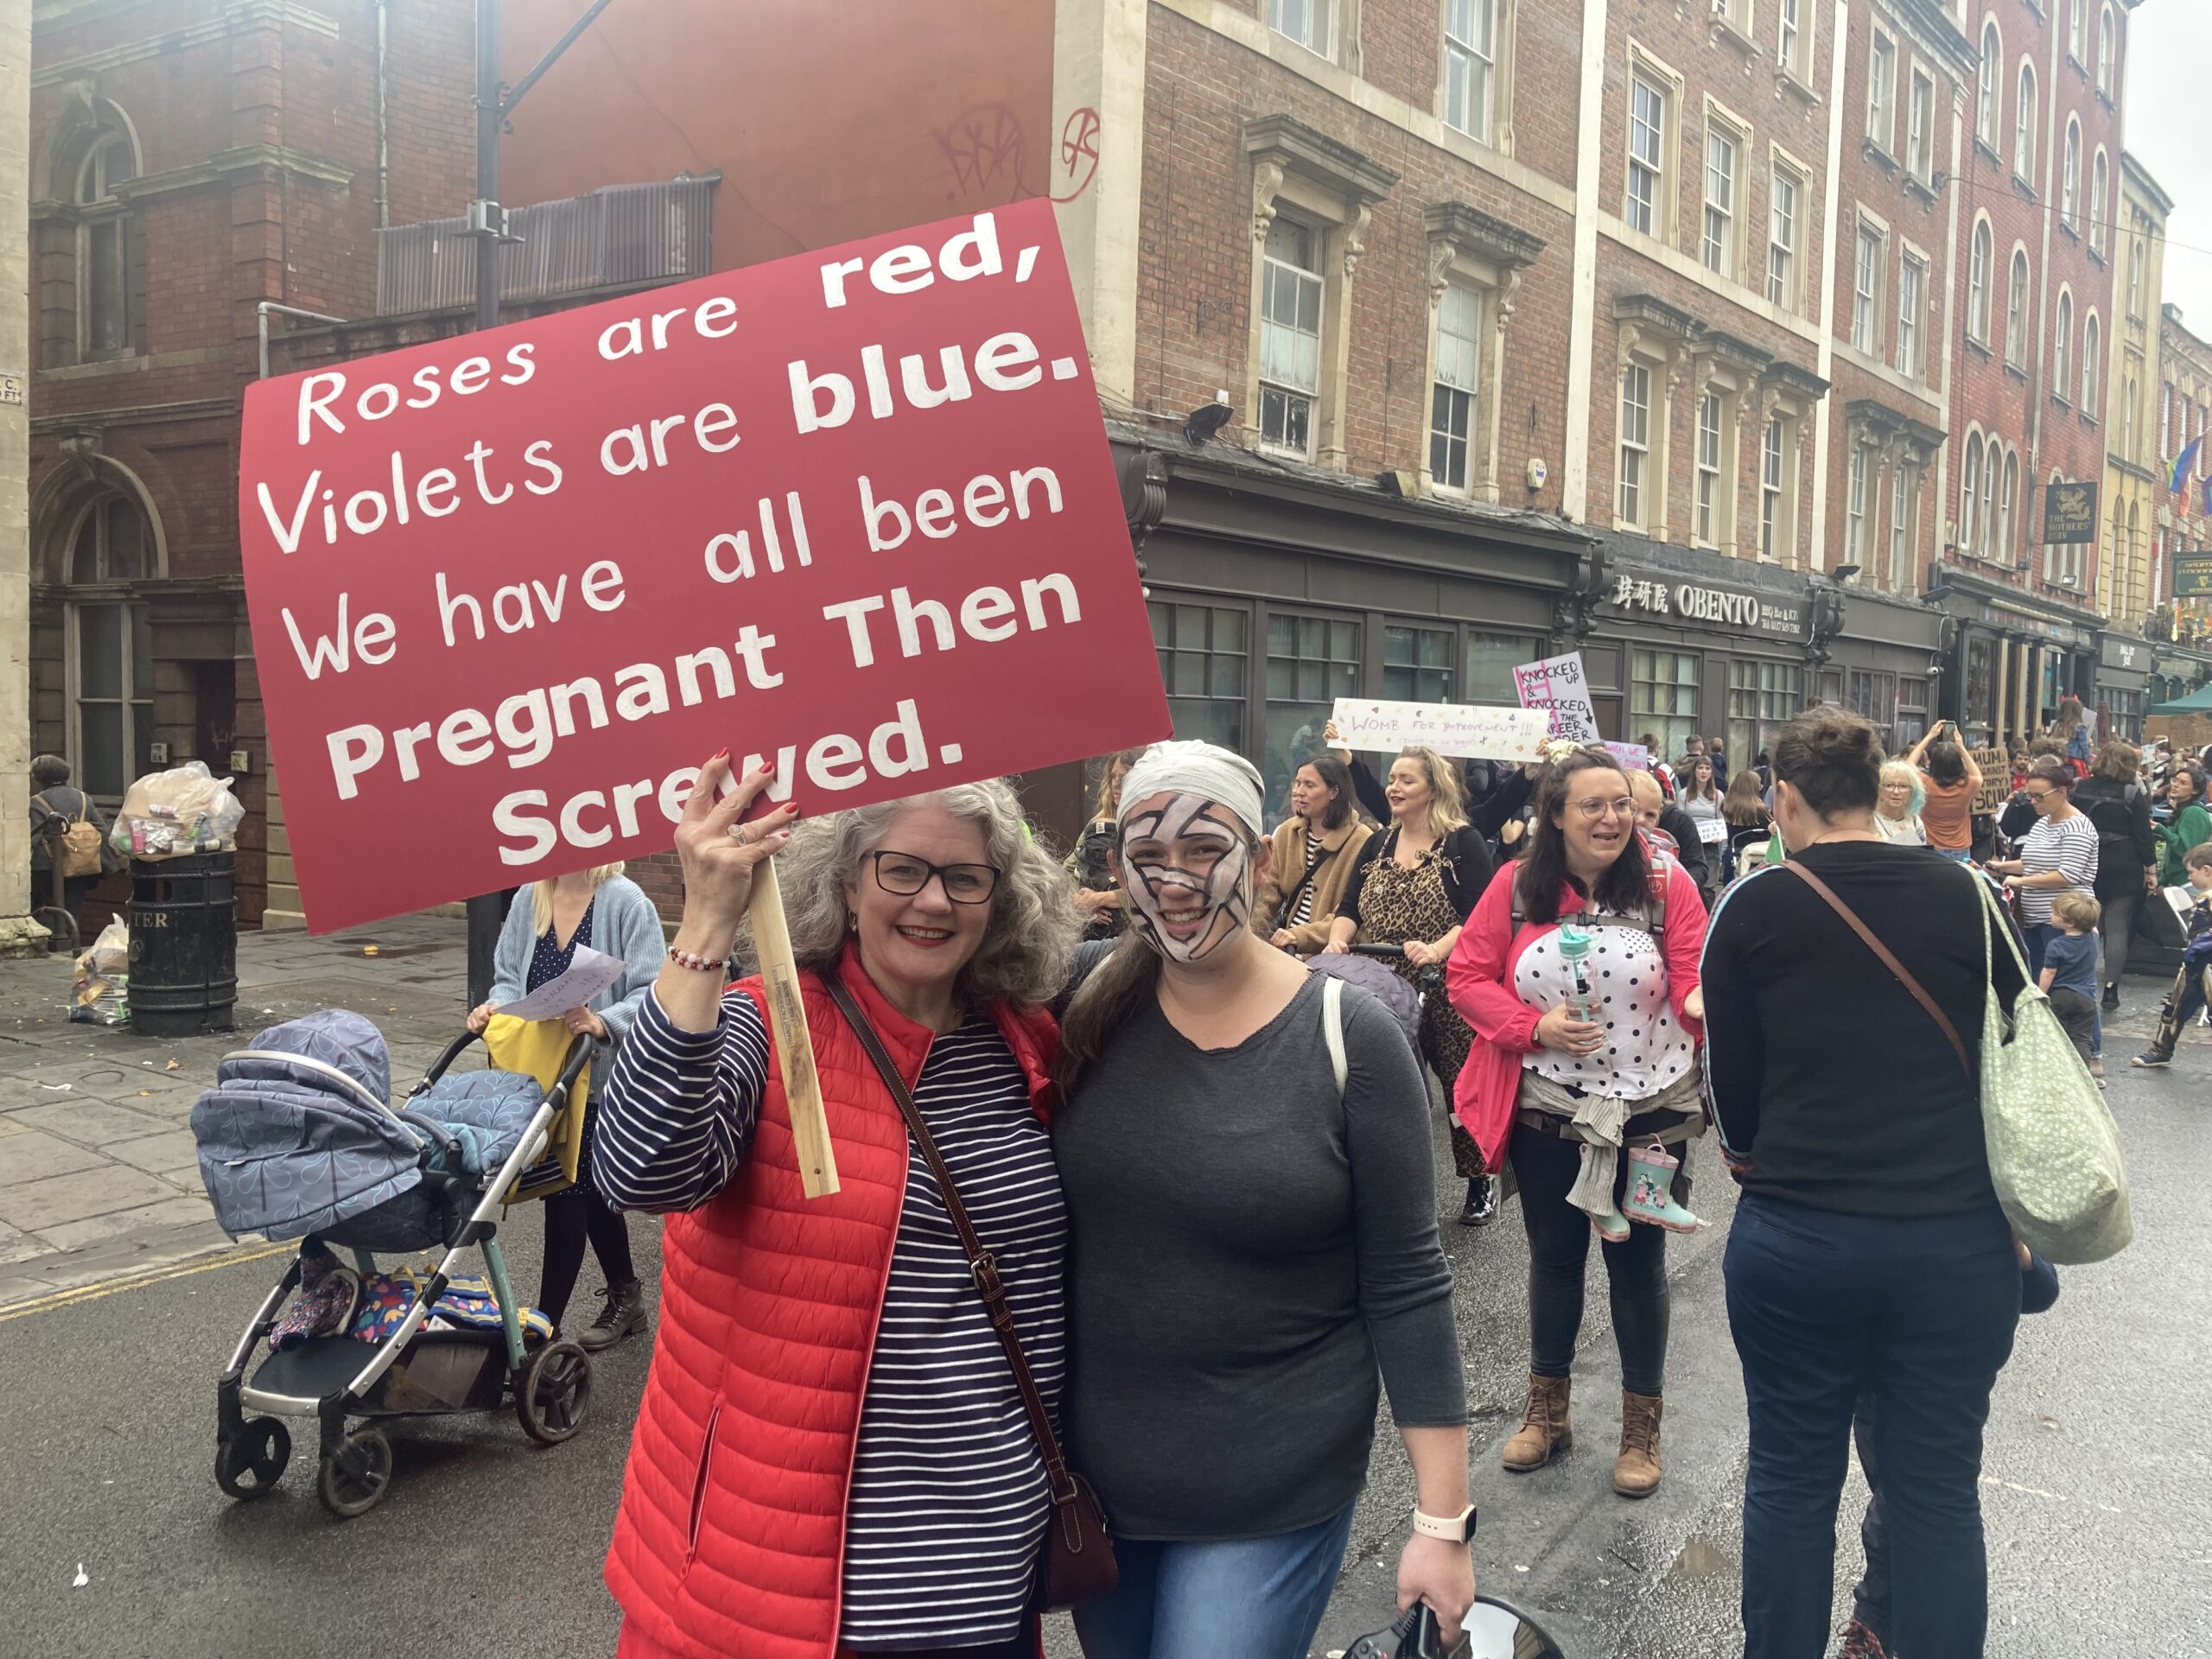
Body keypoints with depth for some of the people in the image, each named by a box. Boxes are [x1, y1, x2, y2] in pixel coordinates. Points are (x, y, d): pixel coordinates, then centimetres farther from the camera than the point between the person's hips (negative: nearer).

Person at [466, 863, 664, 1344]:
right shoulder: (527, 899, 5)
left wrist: (601, 1023, -33)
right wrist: (494, 1007, -8)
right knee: (589, 1190, 18)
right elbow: (509, 977, 12)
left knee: (568, 1195, -3)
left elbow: (650, 993, -19)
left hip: (599, 1075, -6)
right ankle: (625, 1297, 37)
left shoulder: (625, 901, -14)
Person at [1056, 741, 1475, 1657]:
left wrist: (1443, 1521, -10)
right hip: (1091, 1472, 4)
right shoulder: (1091, 1011, -6)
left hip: (1271, 1497, -3)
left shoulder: (1349, 1036, -13)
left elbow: (1406, 1285, -10)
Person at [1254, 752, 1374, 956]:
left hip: (1332, 953, -5)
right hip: (1285, 947, 6)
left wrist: (1301, 935, -21)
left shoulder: (1361, 842, -8)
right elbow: (1270, 893, 10)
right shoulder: (1286, 832, 10)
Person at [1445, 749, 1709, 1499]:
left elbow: (1692, 982, -12)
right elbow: (1467, 977, -3)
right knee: (1554, 1256, 16)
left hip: (1649, 1111, -1)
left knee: (1637, 1263, 11)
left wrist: (1708, 999, -35)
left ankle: (1641, 1427, 30)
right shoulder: (1516, 887, -6)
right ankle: (1547, 1409, 36)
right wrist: (1534, 1027, -17)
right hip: (1549, 1110, 1)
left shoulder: (1665, 882, -8)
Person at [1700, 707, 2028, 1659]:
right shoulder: (1969, 899, -1)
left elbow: (1729, 1080, 1)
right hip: (1960, 1240, 2)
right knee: (1939, 1492, 14)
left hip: (1795, 1239, -1)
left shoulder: (1754, 909, -5)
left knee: (1791, 1482, 14)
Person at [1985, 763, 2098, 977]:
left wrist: (2021, 881, -17)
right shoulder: (2041, 823, 14)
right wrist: (2003, 866, 10)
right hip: (2034, 919, 9)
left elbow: (2067, 876, -21)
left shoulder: (2076, 827, -13)